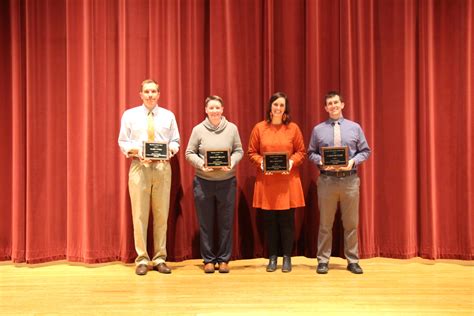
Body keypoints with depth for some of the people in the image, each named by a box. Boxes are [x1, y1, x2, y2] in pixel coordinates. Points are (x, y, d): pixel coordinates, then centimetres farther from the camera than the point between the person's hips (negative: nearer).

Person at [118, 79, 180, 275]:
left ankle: (159, 259, 13)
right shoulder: (130, 115, 8)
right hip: (139, 167, -1)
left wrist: (170, 150, -11)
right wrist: (136, 150, -13)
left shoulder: (168, 116, 11)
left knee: (161, 214, 3)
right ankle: (142, 259, 9)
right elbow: (122, 142, 6)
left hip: (162, 167, 1)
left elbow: (175, 141, 10)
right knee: (140, 215, -2)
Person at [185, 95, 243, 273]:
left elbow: (239, 151, 6)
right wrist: (201, 164, -14)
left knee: (226, 222, 5)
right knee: (206, 223, 6)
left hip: (227, 181, 1)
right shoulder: (198, 129, 1)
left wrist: (231, 163, -12)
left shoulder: (232, 128, 3)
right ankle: (208, 260, 18)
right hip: (203, 182, 0)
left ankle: (223, 259, 17)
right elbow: (189, 153, 3)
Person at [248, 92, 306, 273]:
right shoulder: (259, 128, 4)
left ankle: (287, 258, 16)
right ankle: (272, 257, 18)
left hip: (288, 182, 0)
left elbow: (301, 152, 6)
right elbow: (252, 152, 7)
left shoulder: (293, 128, 4)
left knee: (287, 220, 3)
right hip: (266, 182, 1)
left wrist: (292, 162, -12)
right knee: (269, 221, 5)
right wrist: (261, 162, -11)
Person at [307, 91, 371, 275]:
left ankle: (352, 261, 18)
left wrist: (353, 161, -11)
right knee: (325, 223, 5)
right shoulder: (318, 129, 6)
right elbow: (311, 153, 7)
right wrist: (321, 162, -12)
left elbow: (365, 151, 7)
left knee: (351, 223, 7)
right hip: (327, 180, 0)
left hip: (350, 179, 1)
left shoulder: (355, 127, 7)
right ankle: (323, 260, 16)